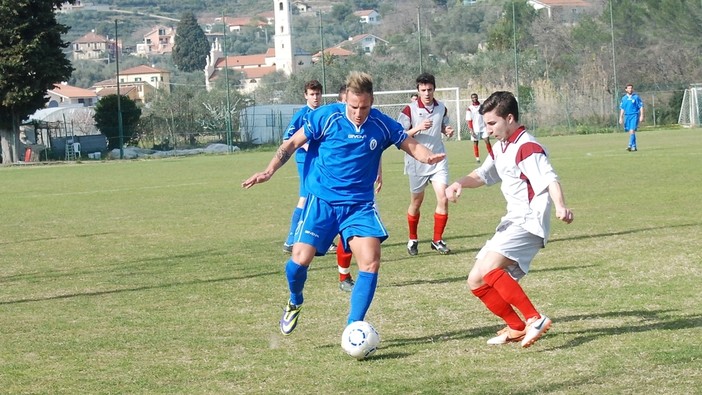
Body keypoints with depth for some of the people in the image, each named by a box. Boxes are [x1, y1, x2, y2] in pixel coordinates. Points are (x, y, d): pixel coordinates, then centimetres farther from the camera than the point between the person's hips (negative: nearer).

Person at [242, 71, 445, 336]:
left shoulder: (382, 125, -4)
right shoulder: (326, 117, -10)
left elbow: (411, 145, 5)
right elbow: (293, 143, -1)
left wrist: (429, 157, -18)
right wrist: (269, 171, -11)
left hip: (360, 204, 2)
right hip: (321, 200, -2)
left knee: (371, 261, -15)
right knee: (301, 258, -14)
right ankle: (295, 302, 21)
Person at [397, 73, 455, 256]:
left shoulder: (442, 108, 3)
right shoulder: (410, 110, -9)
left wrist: (448, 131, -3)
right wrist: (418, 128, -24)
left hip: (438, 160, 2)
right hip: (417, 163, -2)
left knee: (443, 198, -10)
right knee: (416, 203, 9)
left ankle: (437, 240, 2)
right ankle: (413, 240, 28)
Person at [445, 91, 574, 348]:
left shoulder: (526, 148, -14)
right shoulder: (500, 149, 15)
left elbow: (550, 179, -27)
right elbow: (483, 175, 29)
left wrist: (560, 206, -46)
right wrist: (460, 183, 8)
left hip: (529, 223, -10)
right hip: (511, 222, 10)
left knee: (489, 268, -29)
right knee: (476, 281, 8)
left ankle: (535, 319, -28)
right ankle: (517, 328, 16)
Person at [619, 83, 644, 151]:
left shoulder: (636, 97, 0)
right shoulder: (624, 98, 11)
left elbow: (641, 107, 0)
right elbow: (622, 108, 15)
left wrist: (641, 116, -7)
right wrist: (620, 118, 10)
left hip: (634, 115, -5)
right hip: (627, 116, 5)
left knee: (632, 131, -16)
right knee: (630, 132, 7)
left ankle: (630, 145, -23)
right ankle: (634, 147, 14)